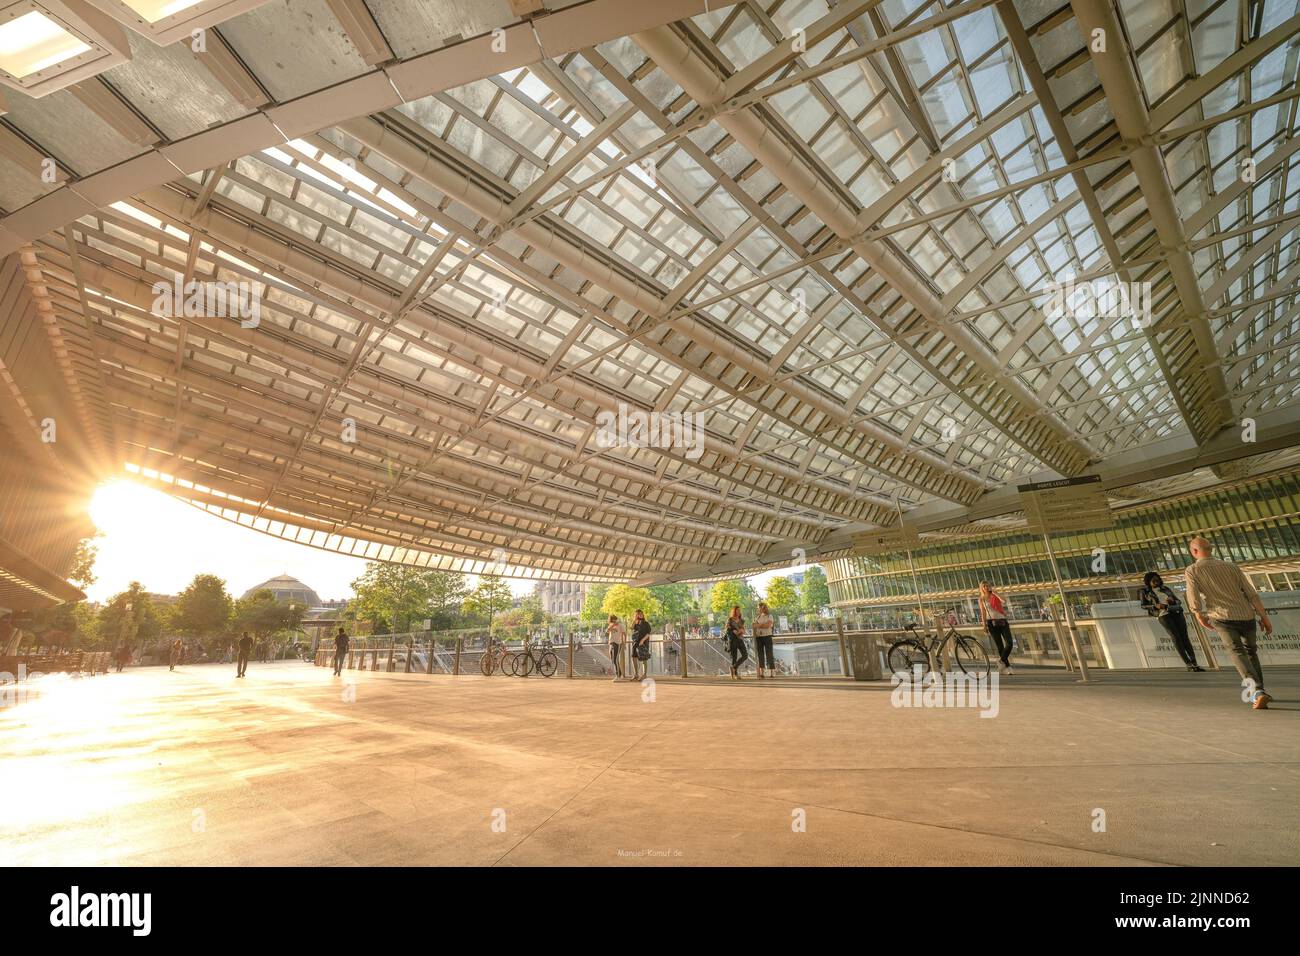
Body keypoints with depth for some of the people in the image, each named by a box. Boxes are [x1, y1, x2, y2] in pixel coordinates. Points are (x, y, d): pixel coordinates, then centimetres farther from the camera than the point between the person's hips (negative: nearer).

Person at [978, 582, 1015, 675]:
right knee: (1000, 646, -2)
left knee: (1009, 644, -13)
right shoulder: (981, 599, 8)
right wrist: (984, 625, -2)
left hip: (1003, 622, 2)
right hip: (992, 623, -2)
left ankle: (1001, 661, 6)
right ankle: (1007, 666, 6)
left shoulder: (995, 595, 12)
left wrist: (994, 591, -1)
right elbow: (983, 613, 5)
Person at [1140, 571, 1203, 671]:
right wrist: (1155, 606, -13)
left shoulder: (1165, 589, 18)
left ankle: (1194, 664, -6)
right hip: (1163, 615, -4)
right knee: (1176, 638, -14)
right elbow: (1143, 606, 6)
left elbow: (1179, 601, 17)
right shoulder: (1145, 592, 8)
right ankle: (1189, 665, -16)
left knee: (1184, 637, -5)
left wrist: (1172, 601, -7)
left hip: (1176, 613, 4)